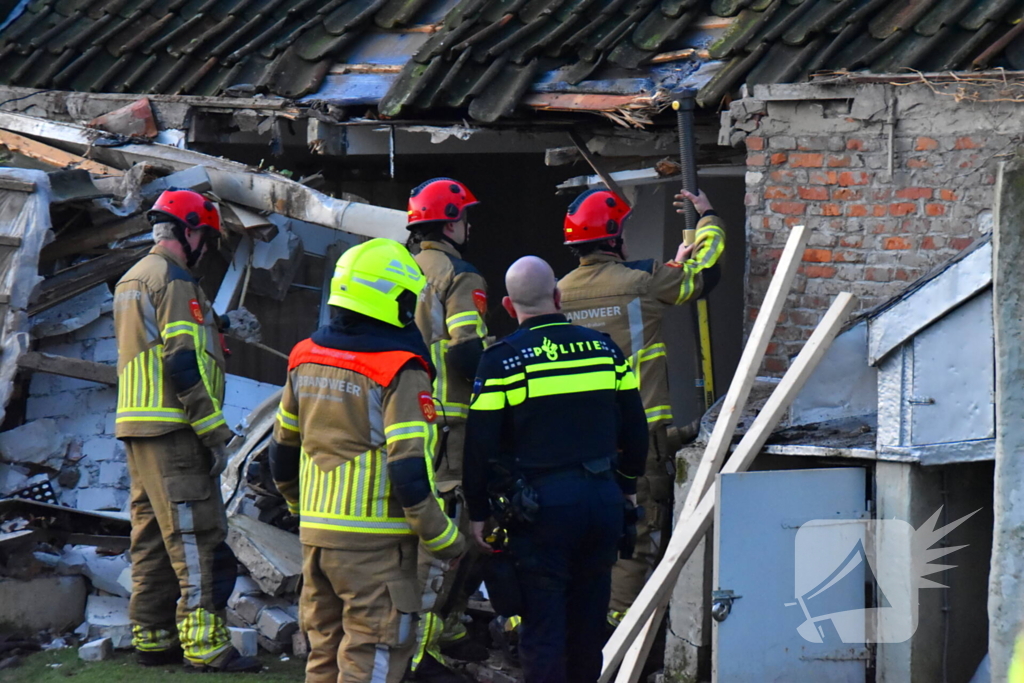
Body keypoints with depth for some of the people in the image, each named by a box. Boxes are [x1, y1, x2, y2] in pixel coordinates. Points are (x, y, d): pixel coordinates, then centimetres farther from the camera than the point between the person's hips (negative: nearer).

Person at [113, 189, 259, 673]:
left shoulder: (131, 280, 19)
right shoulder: (174, 281, -11)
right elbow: (182, 364, -19)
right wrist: (213, 430, -17)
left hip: (135, 425, 10)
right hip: (172, 430, -10)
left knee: (152, 533, 12)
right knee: (196, 535, -10)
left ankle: (151, 637, 15)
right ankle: (204, 644, -13)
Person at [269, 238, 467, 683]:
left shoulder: (307, 358, 8)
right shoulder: (400, 372, -14)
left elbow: (282, 452, 17)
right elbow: (409, 469, -20)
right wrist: (443, 539, -9)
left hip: (315, 535, 7)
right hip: (375, 542, -7)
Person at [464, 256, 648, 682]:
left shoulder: (502, 360, -5)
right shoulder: (604, 349, 7)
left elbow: (481, 445, -5)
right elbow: (635, 430, 13)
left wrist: (479, 512, 4)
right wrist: (626, 487, 26)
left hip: (541, 503, -4)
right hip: (603, 498, 4)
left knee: (542, 626, 0)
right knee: (588, 619, 15)